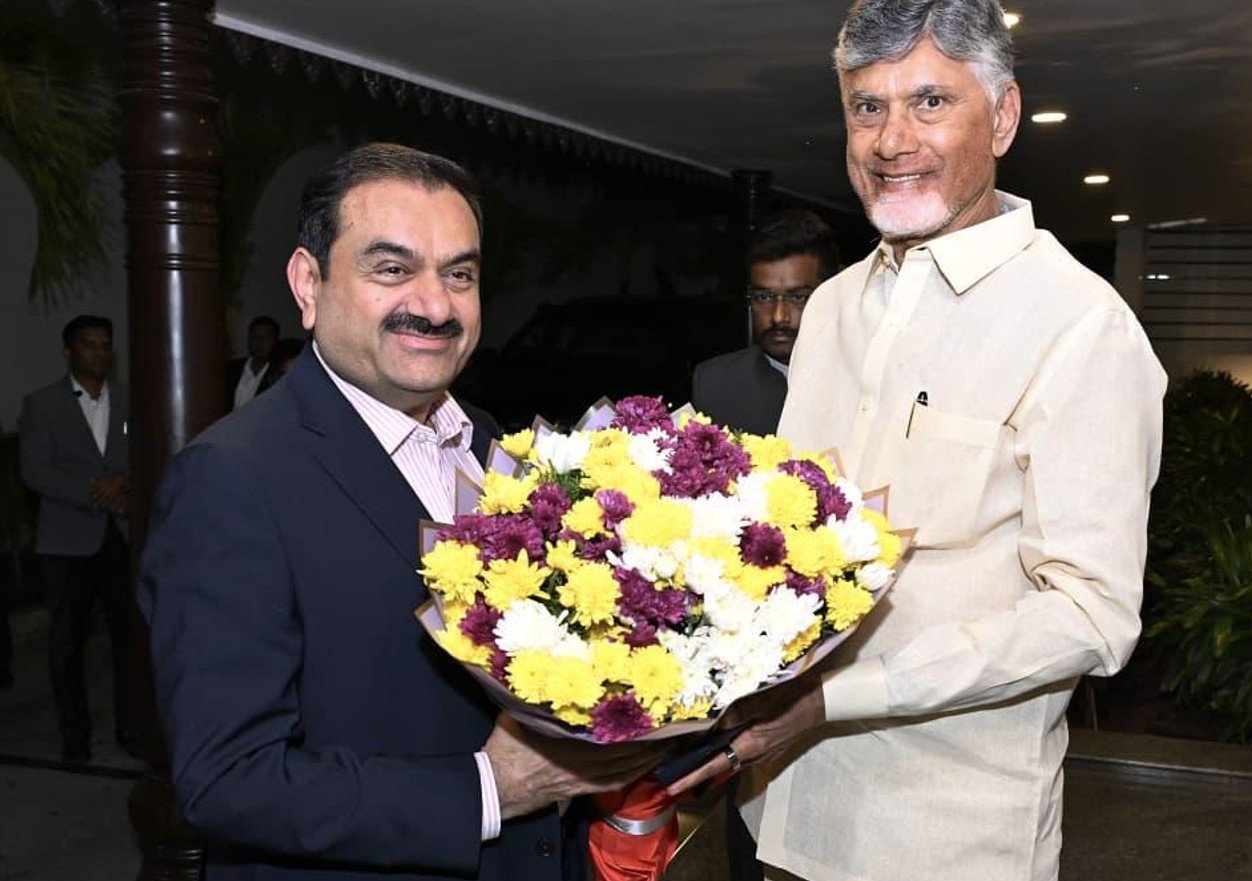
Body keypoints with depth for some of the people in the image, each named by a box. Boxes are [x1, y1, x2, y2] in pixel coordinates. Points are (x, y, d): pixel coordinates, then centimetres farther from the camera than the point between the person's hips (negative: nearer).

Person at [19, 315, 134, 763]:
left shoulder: (129, 400, 8)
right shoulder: (41, 405, 2)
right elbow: (35, 472, -7)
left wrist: (123, 482, -15)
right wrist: (96, 493, -16)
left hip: (125, 536, 1)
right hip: (69, 540, -1)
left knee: (131, 633, 2)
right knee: (67, 641, 7)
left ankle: (131, 725, 16)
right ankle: (74, 736, 19)